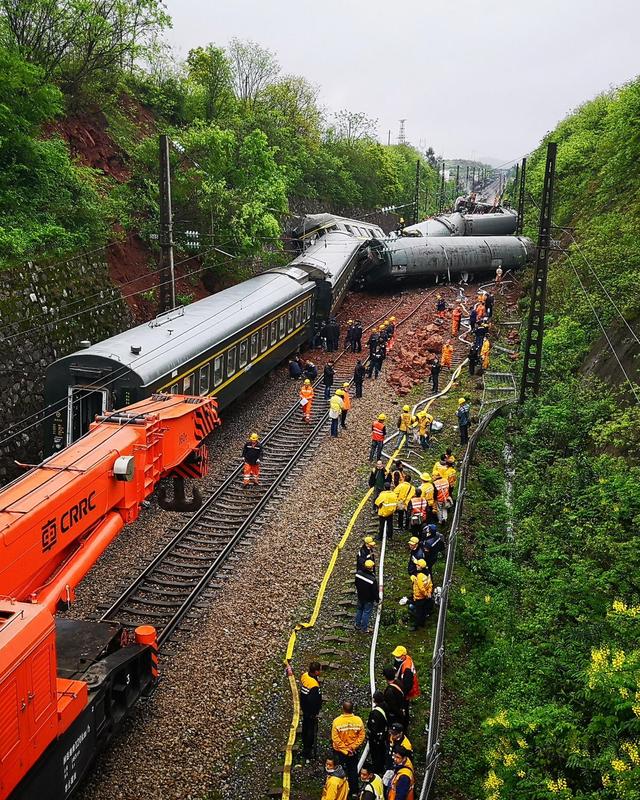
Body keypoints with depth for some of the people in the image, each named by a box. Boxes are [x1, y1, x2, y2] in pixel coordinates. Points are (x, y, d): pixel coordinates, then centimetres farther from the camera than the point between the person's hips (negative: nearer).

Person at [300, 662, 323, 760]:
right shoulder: (314, 686, -36)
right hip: (311, 712, -8)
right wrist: (314, 714, -13)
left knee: (305, 727, 26)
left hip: (304, 708, 8)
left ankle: (305, 746, 46)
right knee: (311, 730, 12)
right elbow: (313, 701, -29)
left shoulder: (304, 675, -11)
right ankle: (308, 751, 26)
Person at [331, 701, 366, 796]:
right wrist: (353, 747, -6)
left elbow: (335, 738, -18)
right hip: (354, 752, 2)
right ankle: (354, 791, 29)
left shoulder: (337, 721, -22)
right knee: (353, 771, 20)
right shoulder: (358, 720, -16)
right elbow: (361, 736, -11)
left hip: (340, 751, -2)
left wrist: (344, 749, -11)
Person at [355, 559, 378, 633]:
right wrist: (377, 599, -3)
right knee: (366, 613, 13)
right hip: (368, 599, -5)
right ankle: (364, 629, 27)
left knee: (359, 610, 24)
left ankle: (357, 625, 41)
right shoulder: (372, 579, -34)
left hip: (360, 596, 5)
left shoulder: (358, 573, -17)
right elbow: (375, 591, -20)